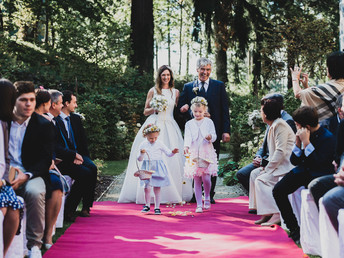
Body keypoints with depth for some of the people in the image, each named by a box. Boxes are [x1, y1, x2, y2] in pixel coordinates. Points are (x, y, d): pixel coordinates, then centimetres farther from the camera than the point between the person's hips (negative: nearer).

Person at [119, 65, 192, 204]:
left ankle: (173, 194, -1)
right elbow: (145, 111, 11)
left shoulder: (175, 92, 12)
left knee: (172, 158, -6)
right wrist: (155, 108, -8)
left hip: (169, 127, 1)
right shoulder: (153, 91, 8)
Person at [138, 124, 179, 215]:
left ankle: (157, 207, 9)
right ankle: (147, 206, 13)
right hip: (147, 168, 0)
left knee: (157, 189, 1)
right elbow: (139, 159, 2)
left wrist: (173, 152, -15)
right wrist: (142, 154, -19)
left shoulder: (160, 144, 2)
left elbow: (168, 153, 6)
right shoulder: (143, 145, 2)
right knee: (147, 188, -7)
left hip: (158, 168, 0)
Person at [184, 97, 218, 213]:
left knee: (206, 177, -10)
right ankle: (199, 205, 8)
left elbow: (214, 136, 0)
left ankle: (207, 197, 18)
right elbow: (187, 137, -5)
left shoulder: (208, 122, 5)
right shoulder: (189, 124, 7)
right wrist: (186, 146, -25)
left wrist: (210, 137, -24)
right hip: (193, 154, 1)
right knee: (196, 180, 1)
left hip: (207, 153, -1)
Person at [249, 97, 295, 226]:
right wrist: (266, 165, 7)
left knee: (261, 180, -18)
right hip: (279, 164, 11)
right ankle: (266, 213, 2)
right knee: (254, 173, 7)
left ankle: (276, 214, -23)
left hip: (287, 166, -11)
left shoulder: (280, 125, -15)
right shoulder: (273, 126, 17)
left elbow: (281, 152, -22)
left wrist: (267, 169, -18)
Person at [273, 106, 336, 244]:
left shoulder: (328, 138, -14)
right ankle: (294, 229, -7)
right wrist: (298, 143, -7)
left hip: (319, 175, -6)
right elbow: (294, 161, 9)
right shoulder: (302, 135, 4)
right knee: (278, 190, -14)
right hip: (303, 171, 6)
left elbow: (319, 164, -24)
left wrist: (306, 142, -23)